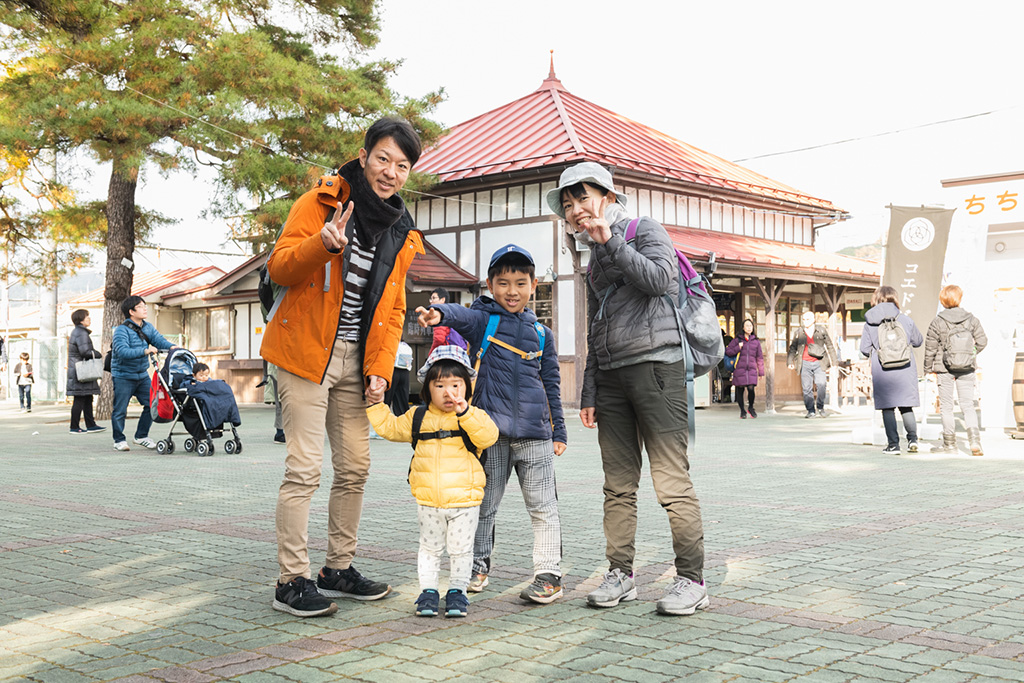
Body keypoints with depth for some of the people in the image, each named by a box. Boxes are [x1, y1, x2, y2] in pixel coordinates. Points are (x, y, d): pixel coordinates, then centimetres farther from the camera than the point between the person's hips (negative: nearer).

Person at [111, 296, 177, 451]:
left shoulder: (148, 327, 6)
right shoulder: (122, 330, -17)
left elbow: (158, 339, -5)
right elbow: (122, 351, -30)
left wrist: (171, 346, -26)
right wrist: (144, 351, -40)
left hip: (142, 375, 7)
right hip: (123, 376, -6)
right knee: (119, 409, 0)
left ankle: (142, 436, 20)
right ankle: (119, 440, 15)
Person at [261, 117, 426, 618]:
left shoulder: (402, 234, 11)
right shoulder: (321, 200, -6)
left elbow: (392, 309, 12)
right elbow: (279, 268, -13)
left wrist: (380, 367, 0)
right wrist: (323, 244, -32)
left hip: (355, 360, 7)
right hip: (306, 352, -6)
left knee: (355, 468, 11)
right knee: (305, 468, -9)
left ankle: (339, 568, 25)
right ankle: (291, 581, 0)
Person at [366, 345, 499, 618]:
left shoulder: (473, 416, -3)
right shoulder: (418, 417, 6)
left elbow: (489, 436, -22)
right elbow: (390, 428, 15)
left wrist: (465, 412, -32)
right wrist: (376, 405, 5)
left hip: (464, 500, -2)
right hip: (429, 502, 2)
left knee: (461, 549, 9)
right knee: (429, 548, 12)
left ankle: (457, 591, 23)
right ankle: (428, 591, 24)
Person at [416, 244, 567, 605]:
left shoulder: (542, 333, 12)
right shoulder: (483, 320, 3)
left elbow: (552, 384, 16)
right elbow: (462, 315, -21)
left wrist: (559, 430, 14)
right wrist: (439, 313, -44)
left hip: (534, 432, 1)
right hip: (491, 430, -1)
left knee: (543, 506, 2)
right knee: (484, 504, 10)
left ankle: (549, 574, 10)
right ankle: (478, 564, 28)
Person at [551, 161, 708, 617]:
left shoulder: (646, 231, 4)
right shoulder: (596, 259, 23)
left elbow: (658, 278, -17)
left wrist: (610, 241, -9)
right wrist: (588, 392, 18)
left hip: (656, 366, -7)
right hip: (611, 375, 7)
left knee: (672, 482, -9)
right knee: (618, 485, 6)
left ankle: (691, 579, -3)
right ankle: (620, 575, 13)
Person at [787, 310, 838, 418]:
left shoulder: (821, 330, 6)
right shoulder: (799, 333, 8)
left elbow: (830, 346, 11)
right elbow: (793, 348, 16)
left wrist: (833, 363, 8)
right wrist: (790, 362, 4)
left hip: (819, 363, -1)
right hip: (805, 363, 1)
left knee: (821, 385, -15)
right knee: (807, 388, -2)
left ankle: (821, 408, 4)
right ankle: (810, 411, 8)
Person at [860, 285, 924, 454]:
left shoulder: (870, 323, -2)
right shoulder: (905, 320, 1)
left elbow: (864, 349, -1)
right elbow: (918, 341, 14)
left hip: (882, 371, -1)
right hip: (905, 369, 1)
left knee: (887, 408, 5)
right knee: (906, 406, 12)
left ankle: (893, 444, 4)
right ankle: (912, 438, -1)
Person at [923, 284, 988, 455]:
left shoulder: (937, 322, -9)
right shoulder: (971, 319, -1)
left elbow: (930, 348, -5)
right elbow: (982, 341, 4)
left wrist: (929, 368, 6)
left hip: (944, 369, -2)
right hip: (966, 369, 2)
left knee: (946, 406, 7)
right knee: (968, 405, 7)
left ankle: (950, 444, 11)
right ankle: (974, 439, -11)